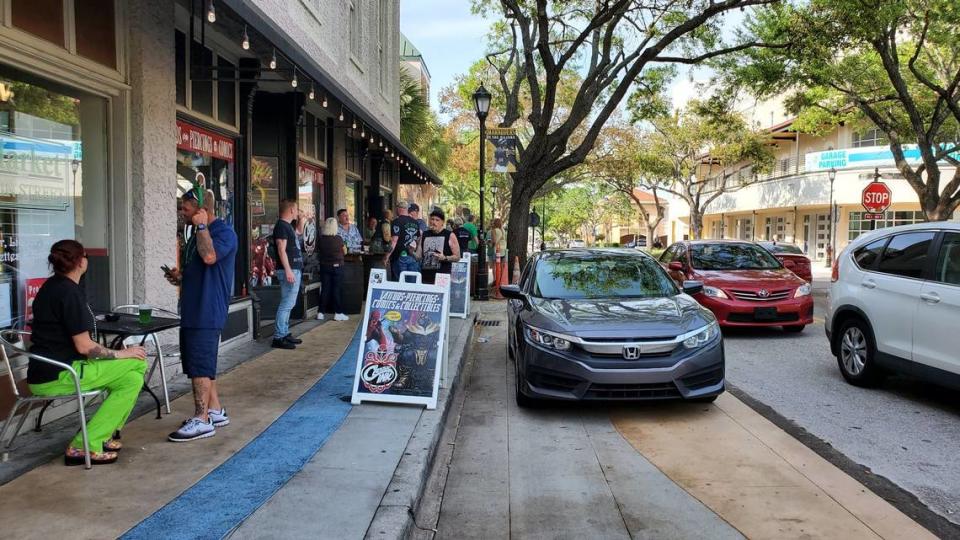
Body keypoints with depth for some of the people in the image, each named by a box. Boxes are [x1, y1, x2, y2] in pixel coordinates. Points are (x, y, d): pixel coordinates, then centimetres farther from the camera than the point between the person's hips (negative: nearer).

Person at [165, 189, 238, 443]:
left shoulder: (224, 232, -11)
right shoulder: (198, 234, 18)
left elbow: (209, 256, -31)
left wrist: (202, 226, -19)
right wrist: (180, 277, 8)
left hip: (207, 312, -10)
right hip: (193, 310, 10)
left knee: (199, 366, -6)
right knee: (202, 365, 14)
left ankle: (202, 420, 0)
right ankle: (215, 411, 23)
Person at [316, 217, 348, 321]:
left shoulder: (320, 239, -4)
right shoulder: (339, 239, -10)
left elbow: (318, 253, 6)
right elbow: (344, 252, 2)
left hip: (324, 266, 2)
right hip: (337, 266, -2)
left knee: (324, 290, 7)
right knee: (337, 290, 2)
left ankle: (321, 313, 8)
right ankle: (338, 313, 4)